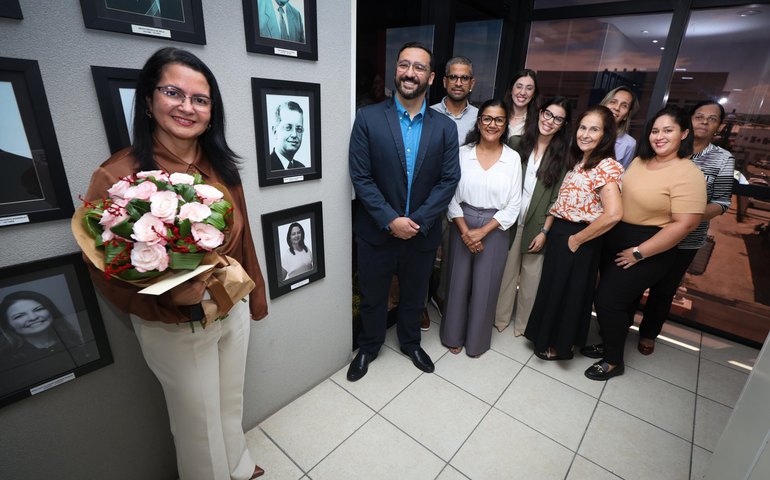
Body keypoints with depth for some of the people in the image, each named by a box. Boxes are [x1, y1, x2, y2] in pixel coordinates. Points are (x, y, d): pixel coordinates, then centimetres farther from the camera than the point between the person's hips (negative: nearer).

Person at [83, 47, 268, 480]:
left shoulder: (222, 166, -3)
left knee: (232, 404, 27)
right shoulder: (118, 175, -18)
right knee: (199, 421, 19)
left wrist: (254, 294, 11)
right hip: (174, 327, -5)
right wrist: (168, 296, -30)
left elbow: (240, 237, 4)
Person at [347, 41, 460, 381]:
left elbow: (449, 180, -5)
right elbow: (360, 177, -11)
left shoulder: (445, 127, -1)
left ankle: (410, 342, 49)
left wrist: (417, 221, -16)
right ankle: (369, 347, 44)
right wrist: (390, 220, -19)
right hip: (376, 231, -1)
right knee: (372, 297, 17)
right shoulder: (368, 118, -8)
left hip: (422, 234, 2)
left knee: (414, 296, 22)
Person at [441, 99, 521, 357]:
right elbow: (451, 195, -3)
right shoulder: (463, 153, -2)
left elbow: (513, 205, -4)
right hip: (462, 226, 0)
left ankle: (477, 340, 31)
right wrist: (465, 231, -12)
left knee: (485, 286, 9)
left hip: (494, 229, 0)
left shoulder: (513, 158, -2)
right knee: (458, 282, 10)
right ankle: (454, 335, 32)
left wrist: (482, 231, -12)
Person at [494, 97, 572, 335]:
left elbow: (556, 199, -1)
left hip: (537, 225, 0)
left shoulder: (562, 155, 1)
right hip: (510, 221, 0)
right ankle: (500, 317, 28)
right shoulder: (516, 143, 2)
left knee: (530, 276, 9)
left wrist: (545, 231, -6)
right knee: (506, 272, 9)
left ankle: (523, 323, 30)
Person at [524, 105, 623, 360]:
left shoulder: (607, 167, -18)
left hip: (576, 240, -8)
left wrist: (577, 239, -18)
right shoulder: (578, 161, 8)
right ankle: (548, 335, 41)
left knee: (568, 291, 9)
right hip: (558, 231, 8)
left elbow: (613, 214, -28)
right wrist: (548, 230, 3)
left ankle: (560, 346, 31)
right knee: (553, 286, 20)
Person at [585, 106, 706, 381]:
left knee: (608, 299, -3)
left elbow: (685, 224, -21)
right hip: (615, 241, 6)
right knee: (621, 299, 17)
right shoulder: (639, 161, 5)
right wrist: (604, 231, 4)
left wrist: (639, 252, -20)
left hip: (649, 250, -6)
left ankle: (614, 361, 18)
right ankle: (610, 345, 37)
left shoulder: (688, 174, -16)